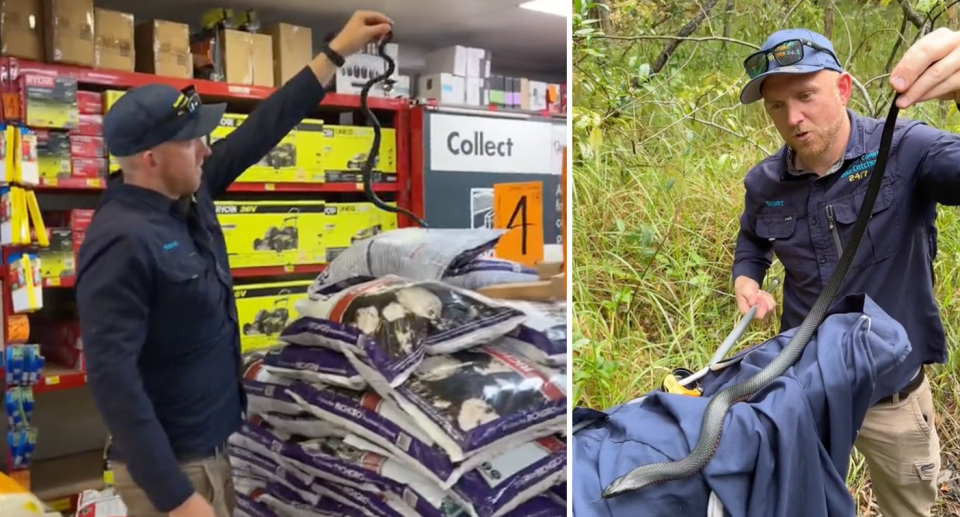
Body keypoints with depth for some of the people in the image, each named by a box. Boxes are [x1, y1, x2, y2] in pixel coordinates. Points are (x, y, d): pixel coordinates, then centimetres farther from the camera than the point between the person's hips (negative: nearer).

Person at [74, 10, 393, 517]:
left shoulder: (189, 197, -1)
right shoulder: (122, 242, -25)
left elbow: (258, 131, 6)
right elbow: (112, 376, -27)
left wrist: (337, 52, 9)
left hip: (209, 446, 8)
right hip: (171, 465, -8)